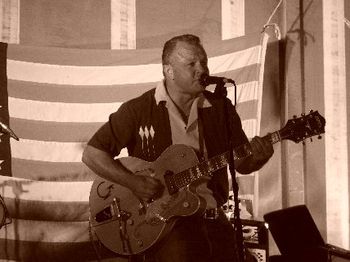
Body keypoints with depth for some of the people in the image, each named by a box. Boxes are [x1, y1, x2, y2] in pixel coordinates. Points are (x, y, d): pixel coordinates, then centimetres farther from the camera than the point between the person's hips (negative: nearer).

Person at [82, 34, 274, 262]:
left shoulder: (220, 108, 8)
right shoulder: (138, 110, -3)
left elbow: (241, 164, 13)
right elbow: (92, 154, -2)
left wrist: (256, 158, -10)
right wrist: (134, 182, -14)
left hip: (210, 214, 4)